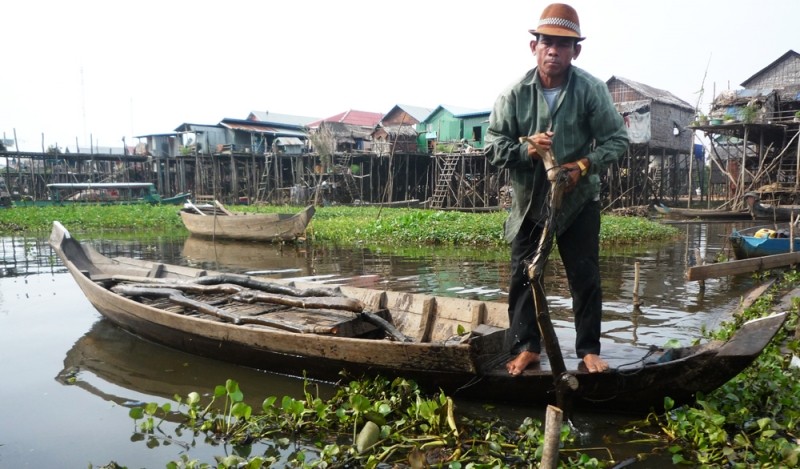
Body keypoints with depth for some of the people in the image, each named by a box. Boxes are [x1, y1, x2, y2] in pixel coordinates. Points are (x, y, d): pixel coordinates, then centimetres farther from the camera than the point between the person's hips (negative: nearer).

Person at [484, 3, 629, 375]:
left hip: (579, 201, -1)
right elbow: (493, 145, -5)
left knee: (585, 277, 5)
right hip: (529, 202, 1)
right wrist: (525, 149, -24)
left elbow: (617, 139, -5)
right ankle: (526, 347, 22)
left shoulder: (592, 90, -9)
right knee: (524, 276, 7)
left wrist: (584, 165, -20)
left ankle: (589, 349, 21)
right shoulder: (514, 94, -8)